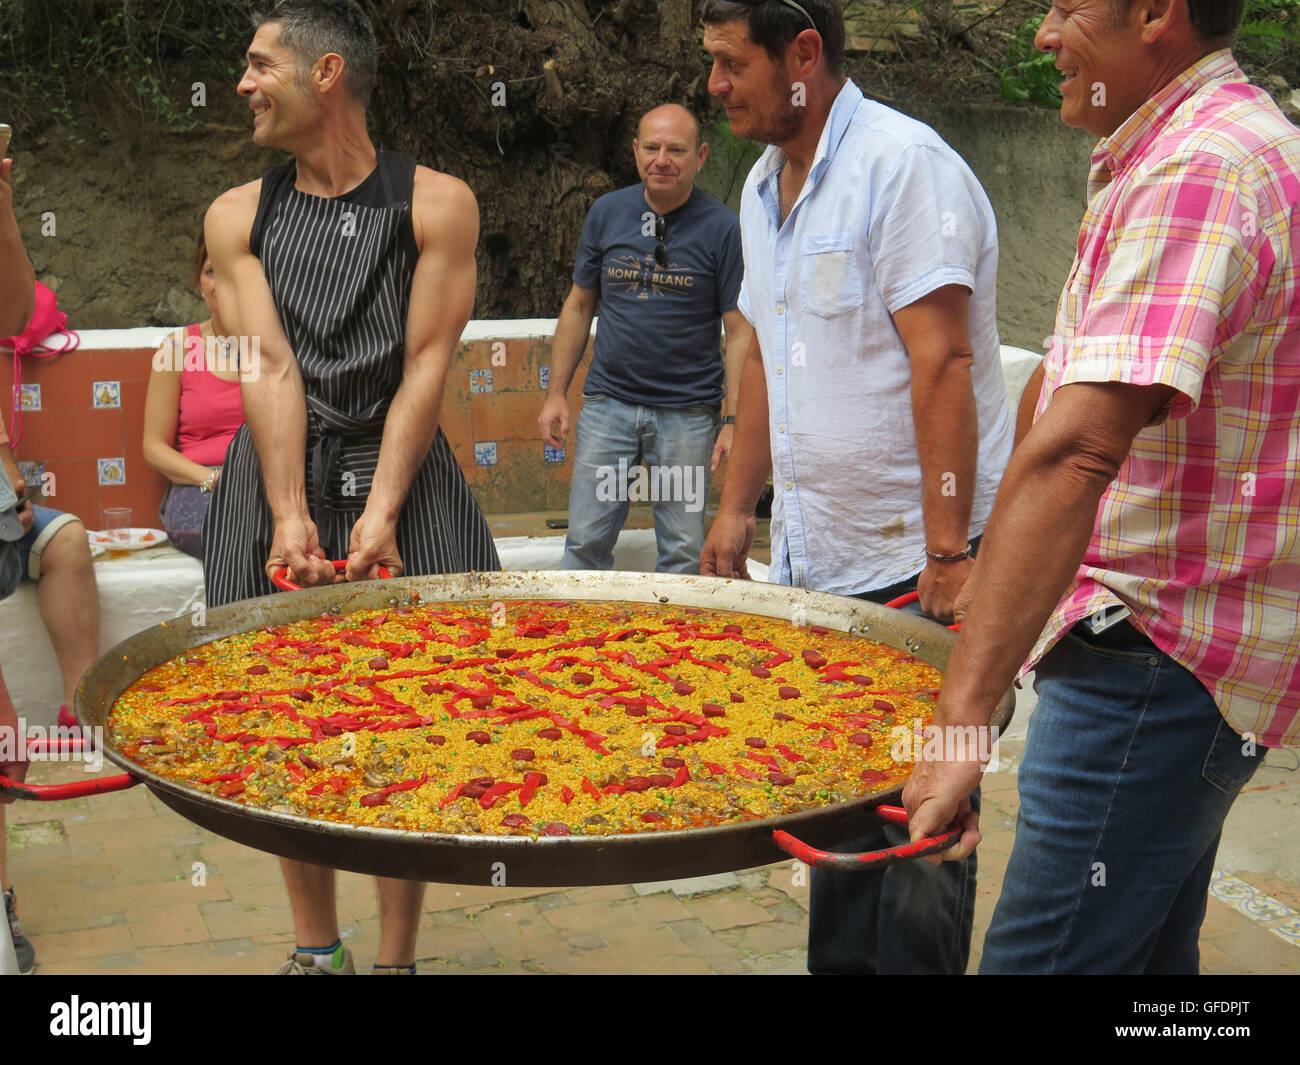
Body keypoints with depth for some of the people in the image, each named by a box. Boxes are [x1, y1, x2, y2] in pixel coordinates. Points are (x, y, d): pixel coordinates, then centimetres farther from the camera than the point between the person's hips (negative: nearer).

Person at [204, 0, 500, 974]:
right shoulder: (239, 217, 8)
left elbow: (426, 364, -6)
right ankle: (316, 948, 20)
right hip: (277, 476, 3)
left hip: (402, 472, -2)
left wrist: (380, 514, -14)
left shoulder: (436, 204, 0)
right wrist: (291, 518, -13)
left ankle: (399, 955, 11)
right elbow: (268, 369, -2)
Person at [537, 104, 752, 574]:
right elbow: (578, 306, 13)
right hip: (608, 403, 2)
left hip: (687, 414, -2)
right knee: (586, 543, 2)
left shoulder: (721, 228, -3)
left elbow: (740, 332, -3)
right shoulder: (607, 212, 6)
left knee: (683, 552, 3)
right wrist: (556, 393, 8)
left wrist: (735, 420, -11)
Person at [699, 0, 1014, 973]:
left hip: (915, 562, -8)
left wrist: (947, 552, -24)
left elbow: (941, 364, -21)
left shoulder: (905, 164, -14)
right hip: (815, 563, 8)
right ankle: (838, 965, 30)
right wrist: (738, 508, 19)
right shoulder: (765, 187, 13)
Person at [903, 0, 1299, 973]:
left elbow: (1077, 450, -31)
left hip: (1159, 661, -11)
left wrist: (963, 717, -35)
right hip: (1178, 646, 11)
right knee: (1147, 954, 19)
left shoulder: (1196, 170, -19)